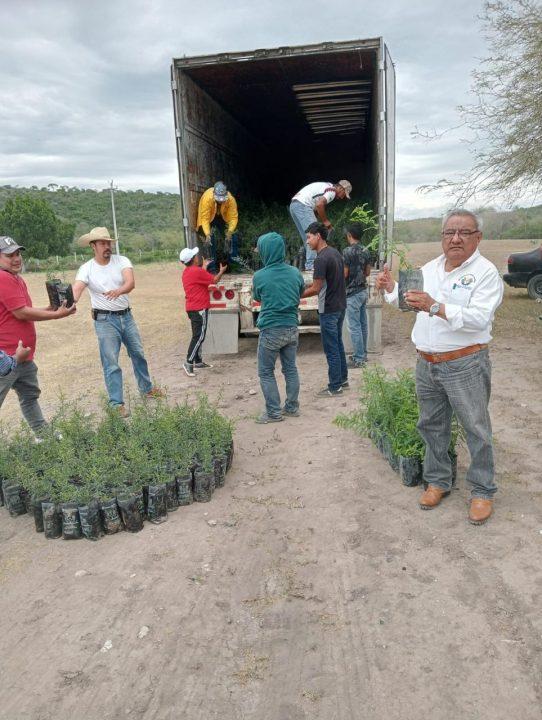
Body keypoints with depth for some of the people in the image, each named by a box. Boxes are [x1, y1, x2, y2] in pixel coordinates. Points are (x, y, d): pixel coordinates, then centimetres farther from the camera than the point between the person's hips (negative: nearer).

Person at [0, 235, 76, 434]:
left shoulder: (17, 279, 16)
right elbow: (21, 313, -19)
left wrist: (53, 309, 7)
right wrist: (57, 315, -11)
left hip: (22, 354, 11)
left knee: (30, 396, 19)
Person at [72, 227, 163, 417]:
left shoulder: (122, 260, -6)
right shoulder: (86, 269, -8)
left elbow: (131, 282, -23)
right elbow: (77, 289, -23)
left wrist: (119, 291, -46)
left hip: (126, 316, 3)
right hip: (105, 320, -3)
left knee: (138, 354, 17)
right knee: (111, 363, -3)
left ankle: (147, 389, 38)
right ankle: (117, 403, 7)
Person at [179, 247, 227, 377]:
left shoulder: (188, 271, 11)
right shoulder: (197, 271, -16)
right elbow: (214, 280, -7)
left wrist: (204, 267, 27)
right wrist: (221, 271, 9)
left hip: (193, 308, 10)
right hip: (199, 309, -10)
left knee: (198, 335, 15)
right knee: (199, 336, -9)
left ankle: (198, 361, 20)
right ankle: (189, 362, -10)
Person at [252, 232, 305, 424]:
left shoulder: (259, 276, -12)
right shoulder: (295, 273, -1)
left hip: (271, 331, -5)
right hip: (292, 329, 5)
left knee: (265, 372, 8)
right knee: (290, 368, 16)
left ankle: (274, 412, 11)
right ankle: (292, 407, 25)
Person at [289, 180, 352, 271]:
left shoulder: (327, 187, 25)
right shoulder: (332, 191, -4)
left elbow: (316, 207, 25)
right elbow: (319, 205, -20)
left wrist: (325, 223, 19)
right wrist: (325, 221, -9)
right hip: (302, 205, -10)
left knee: (307, 237, 11)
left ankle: (308, 264, 12)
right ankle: (311, 264, -14)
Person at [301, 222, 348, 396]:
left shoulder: (321, 259, -20)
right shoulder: (335, 253, 9)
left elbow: (316, 289, -19)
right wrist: (307, 285, 15)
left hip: (328, 310, -9)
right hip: (340, 306, 9)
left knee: (331, 349, 0)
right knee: (338, 344, 19)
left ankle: (335, 387, 8)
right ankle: (343, 379, 30)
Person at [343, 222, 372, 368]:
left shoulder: (347, 251, -16)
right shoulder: (365, 251, 7)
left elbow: (344, 274, -16)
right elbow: (367, 272, 14)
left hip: (352, 294, -8)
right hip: (363, 291, 8)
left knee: (354, 327, -4)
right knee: (362, 325, 14)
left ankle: (358, 359, 0)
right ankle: (362, 353, 23)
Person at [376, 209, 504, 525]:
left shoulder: (486, 272, -10)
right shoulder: (430, 268, 10)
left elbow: (479, 319, -24)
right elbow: (409, 303, 22)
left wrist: (435, 307, -31)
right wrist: (392, 288, 3)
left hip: (465, 365, -6)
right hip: (427, 363, 6)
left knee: (477, 429, 4)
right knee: (432, 425, 16)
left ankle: (483, 491, 21)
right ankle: (438, 481, 33)